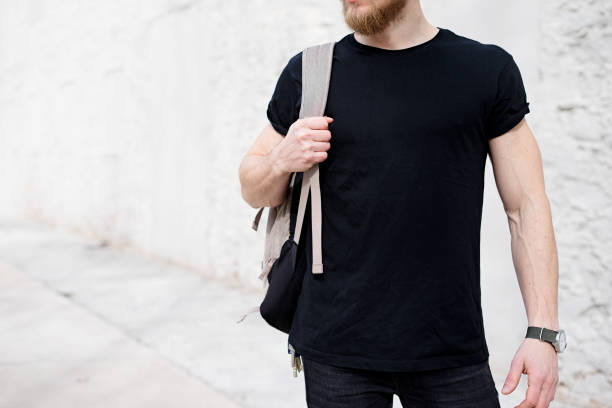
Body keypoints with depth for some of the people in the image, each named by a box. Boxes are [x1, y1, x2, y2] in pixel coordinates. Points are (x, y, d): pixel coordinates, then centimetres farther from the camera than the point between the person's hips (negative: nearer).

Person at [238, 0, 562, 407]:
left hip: (452, 349, -1)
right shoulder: (308, 73, 5)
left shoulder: (489, 69, 1)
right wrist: (282, 161, -8)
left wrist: (543, 330, -6)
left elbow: (526, 206, 1)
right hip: (337, 347, 1)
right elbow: (254, 190, 14)